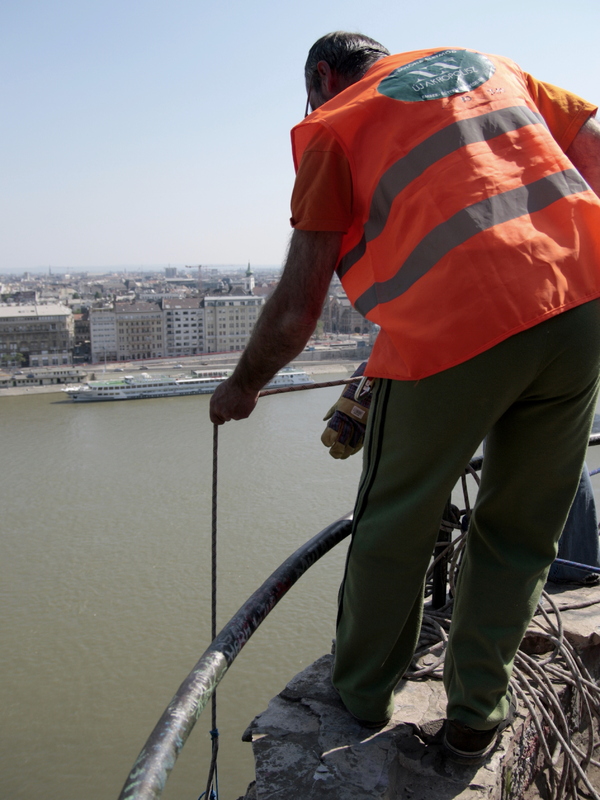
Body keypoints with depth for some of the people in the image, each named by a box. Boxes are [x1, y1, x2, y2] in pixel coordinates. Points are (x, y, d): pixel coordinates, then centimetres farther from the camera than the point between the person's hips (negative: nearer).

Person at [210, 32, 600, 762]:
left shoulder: (332, 122, 11)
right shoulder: (485, 62, 26)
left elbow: (297, 306, 4)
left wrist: (242, 387, 18)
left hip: (454, 327, -5)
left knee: (392, 531, 16)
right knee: (520, 535, 19)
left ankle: (361, 694, 36)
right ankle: (476, 715, 32)